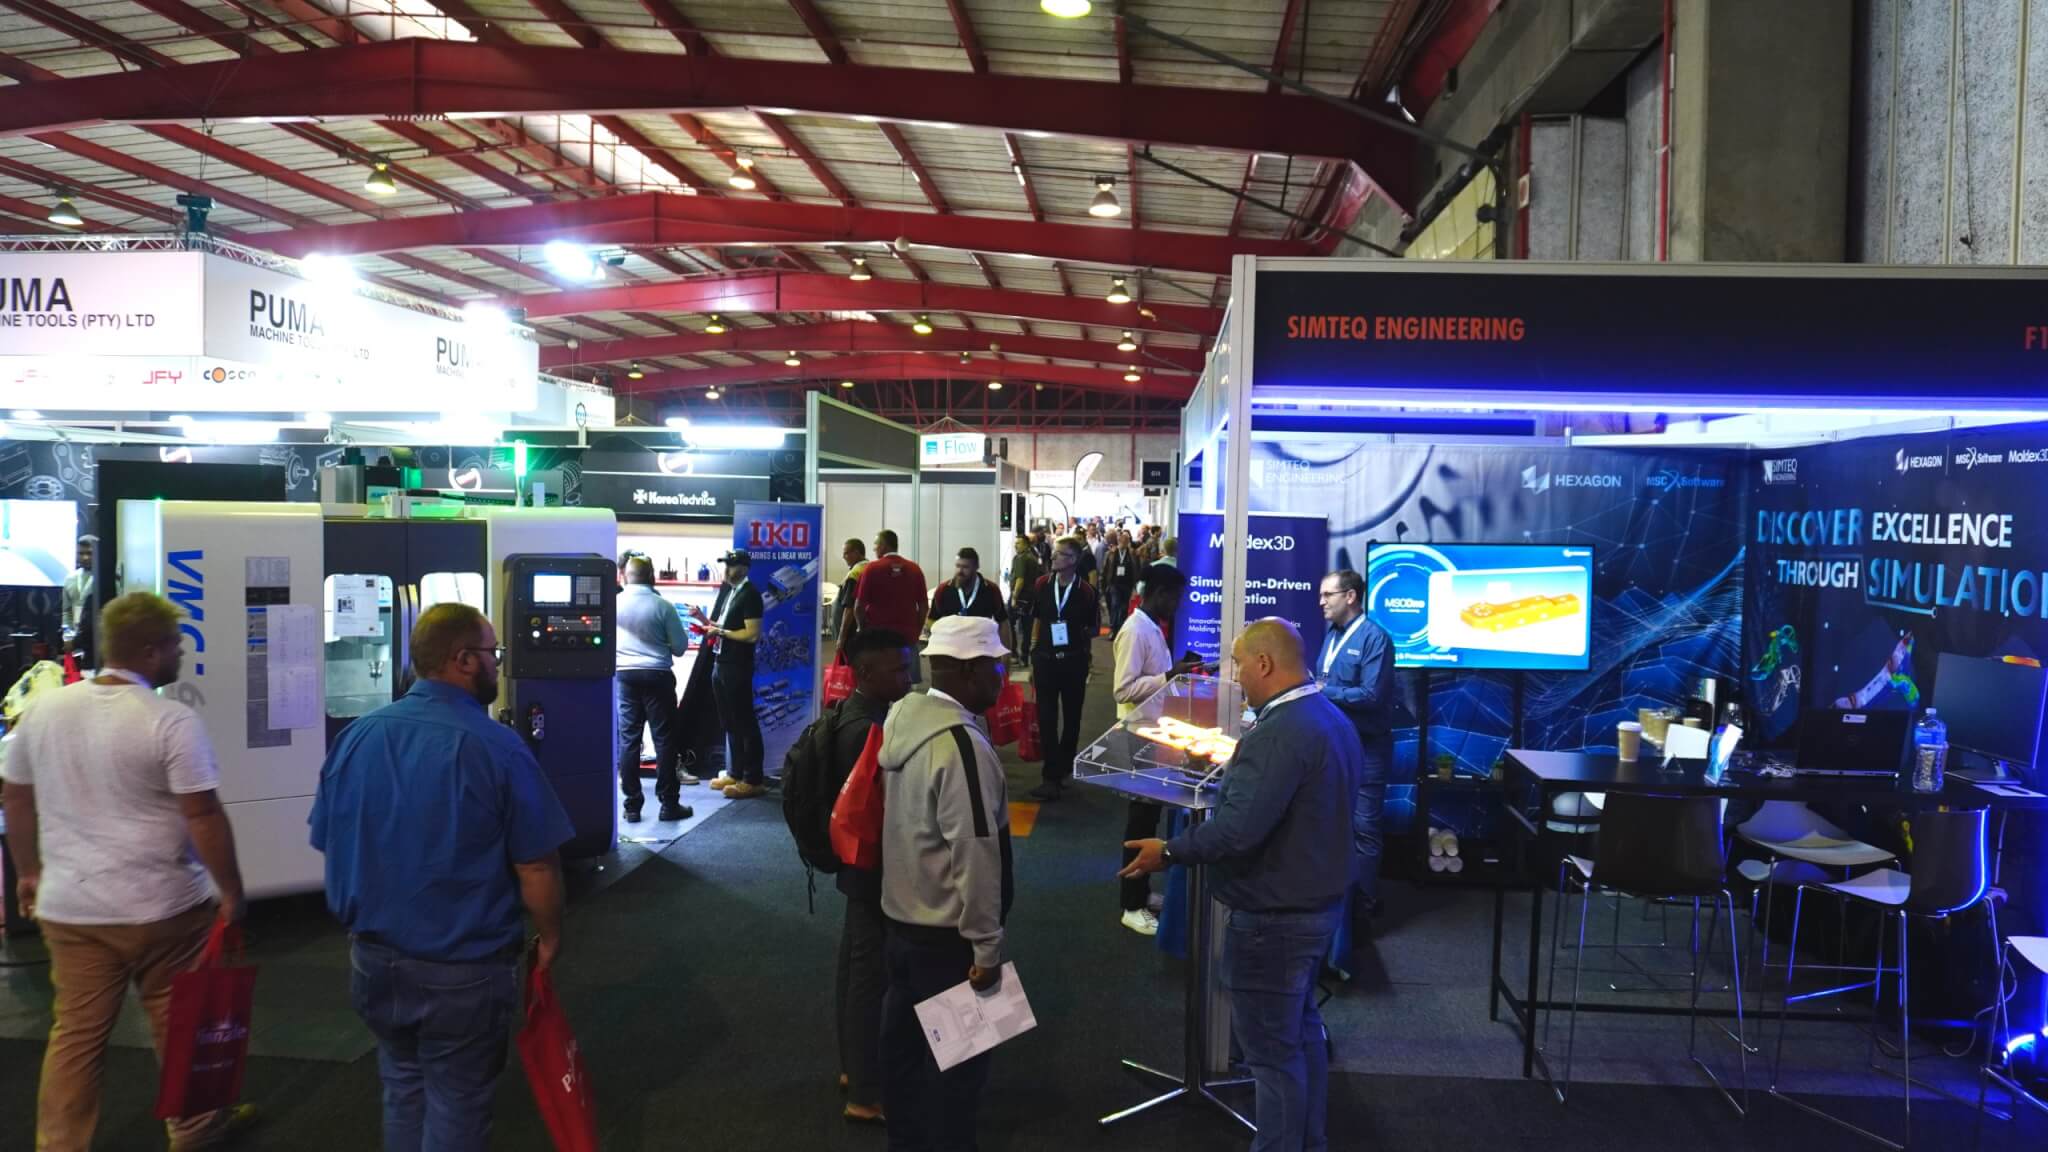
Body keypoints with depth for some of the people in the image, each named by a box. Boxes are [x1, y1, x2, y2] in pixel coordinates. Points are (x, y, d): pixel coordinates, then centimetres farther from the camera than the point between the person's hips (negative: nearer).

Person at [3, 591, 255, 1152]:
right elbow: (203, 816, -18)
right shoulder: (171, 721, -17)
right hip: (162, 905, -5)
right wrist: (231, 891, -8)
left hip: (68, 905, 5)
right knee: (180, 1025, 12)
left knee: (76, 1033, 12)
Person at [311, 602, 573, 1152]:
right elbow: (536, 866, -18)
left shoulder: (355, 737, -3)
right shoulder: (496, 747, -21)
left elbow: (330, 847, 8)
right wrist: (550, 937, 0)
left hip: (372, 956, 6)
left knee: (402, 1087, 25)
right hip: (462, 969, -5)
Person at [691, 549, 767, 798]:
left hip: (738, 668, -8)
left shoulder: (750, 594, -13)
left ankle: (753, 779, 3)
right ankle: (734, 773, 23)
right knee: (728, 722, 14)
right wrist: (701, 617, 0)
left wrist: (721, 632, -15)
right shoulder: (726, 590, 11)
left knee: (745, 722, -3)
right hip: (720, 664, 8)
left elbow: (752, 635, -19)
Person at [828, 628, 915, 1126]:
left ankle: (853, 1066, 36)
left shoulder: (862, 712, 5)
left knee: (857, 968, 20)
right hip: (876, 868, -10)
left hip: (865, 865, 10)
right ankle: (865, 1095, 14)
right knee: (870, 976, 2)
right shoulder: (865, 729, -26)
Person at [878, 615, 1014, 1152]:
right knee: (956, 1054, 7)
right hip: (947, 933, -8)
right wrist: (986, 945, -18)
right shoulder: (961, 745, -25)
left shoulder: (903, 717, 1)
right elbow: (974, 854, -26)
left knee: (906, 1042, 20)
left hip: (901, 916, 9)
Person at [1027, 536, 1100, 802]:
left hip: (1073, 661, -2)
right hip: (1045, 659, 2)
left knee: (1071, 719, 11)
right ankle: (1052, 776, 3)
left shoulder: (1086, 592, -9)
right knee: (1046, 719, -1)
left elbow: (1093, 630, 2)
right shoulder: (1042, 585, 0)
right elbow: (1037, 620, 9)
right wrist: (1033, 657, 8)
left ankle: (1062, 770, 26)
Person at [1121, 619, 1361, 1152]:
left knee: (1272, 1049, 3)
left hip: (1273, 916, -11)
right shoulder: (1332, 718, 7)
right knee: (1301, 1028, 24)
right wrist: (1238, 768, 19)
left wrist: (1169, 851, -22)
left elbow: (1240, 828, -33)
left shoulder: (1281, 732, -27)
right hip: (1317, 902, 11)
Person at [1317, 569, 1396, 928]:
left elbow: (1371, 695, -23)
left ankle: (1362, 906, 8)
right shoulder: (1333, 636, 11)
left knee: (1362, 827, -1)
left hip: (1364, 747, -9)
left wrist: (1323, 691, -20)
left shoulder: (1374, 637, -16)